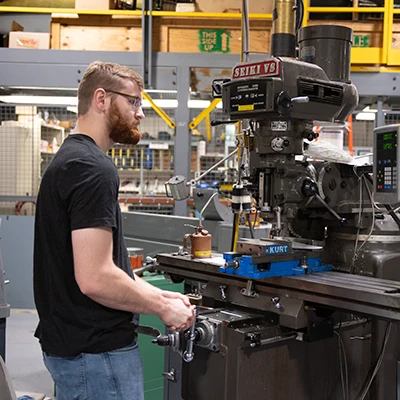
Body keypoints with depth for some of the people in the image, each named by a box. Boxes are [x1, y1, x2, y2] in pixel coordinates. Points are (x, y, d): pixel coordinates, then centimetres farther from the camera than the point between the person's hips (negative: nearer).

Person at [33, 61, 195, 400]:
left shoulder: (69, 159, 12)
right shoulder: (93, 169, -20)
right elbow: (95, 279, -26)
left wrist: (159, 295, 9)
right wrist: (163, 307, -12)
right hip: (96, 351, -10)